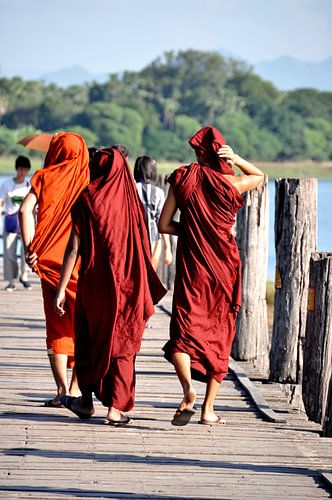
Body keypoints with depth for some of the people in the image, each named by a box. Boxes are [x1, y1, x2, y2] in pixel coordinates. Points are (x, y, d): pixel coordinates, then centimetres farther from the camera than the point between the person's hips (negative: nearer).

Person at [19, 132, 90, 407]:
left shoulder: (46, 177, 2)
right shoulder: (89, 180, 3)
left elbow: (25, 210, -11)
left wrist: (29, 247, -11)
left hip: (51, 260, 0)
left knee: (57, 327, 5)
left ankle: (62, 390, -1)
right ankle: (76, 388, 6)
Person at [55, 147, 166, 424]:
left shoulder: (87, 200, -6)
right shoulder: (131, 200, 0)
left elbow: (73, 248, -9)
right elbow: (143, 246, 0)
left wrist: (62, 288, -6)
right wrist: (145, 288, 8)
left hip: (94, 282, -1)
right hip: (127, 285, 1)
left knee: (88, 339, 18)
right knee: (121, 344, 8)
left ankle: (87, 401, 25)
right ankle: (115, 408, 3)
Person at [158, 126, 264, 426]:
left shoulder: (182, 178, -2)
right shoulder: (231, 183, -4)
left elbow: (164, 225, -1)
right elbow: (260, 176, 18)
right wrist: (237, 160, 1)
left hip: (192, 266, -1)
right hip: (225, 266, 1)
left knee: (183, 332, -1)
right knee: (219, 337, 10)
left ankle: (188, 389, -29)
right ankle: (208, 408, 10)